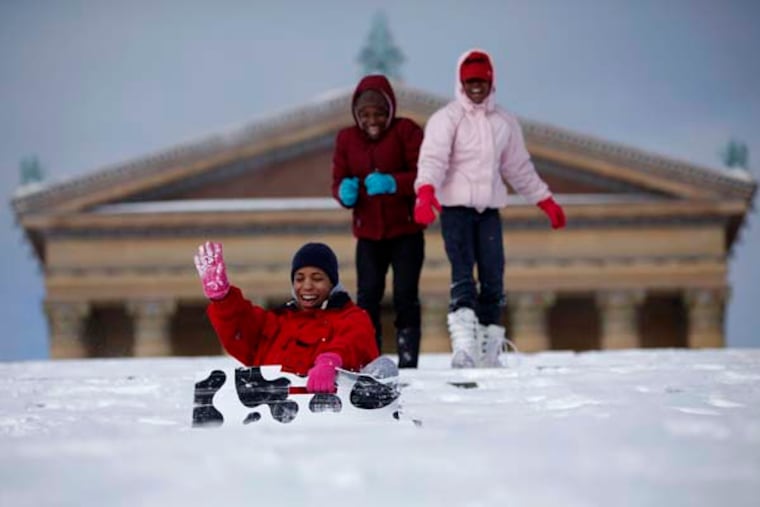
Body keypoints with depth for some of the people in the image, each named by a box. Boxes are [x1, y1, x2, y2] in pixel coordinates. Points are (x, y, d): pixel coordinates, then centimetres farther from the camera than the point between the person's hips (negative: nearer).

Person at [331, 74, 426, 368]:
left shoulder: (406, 131, -5)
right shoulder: (346, 139, 6)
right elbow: (338, 181, 7)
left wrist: (392, 183, -28)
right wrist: (345, 192, -17)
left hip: (405, 231, -3)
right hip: (368, 233, 3)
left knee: (405, 296, -2)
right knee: (367, 296, -2)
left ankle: (408, 362, 5)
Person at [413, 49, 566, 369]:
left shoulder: (504, 122, 13)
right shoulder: (446, 119, -2)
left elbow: (519, 168, 23)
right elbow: (433, 159, -15)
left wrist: (547, 202, 22)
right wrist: (426, 192, -33)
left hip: (490, 211, 5)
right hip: (456, 208, -5)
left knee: (493, 280, 2)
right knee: (463, 276, -17)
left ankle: (488, 352, 9)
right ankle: (463, 347, -27)